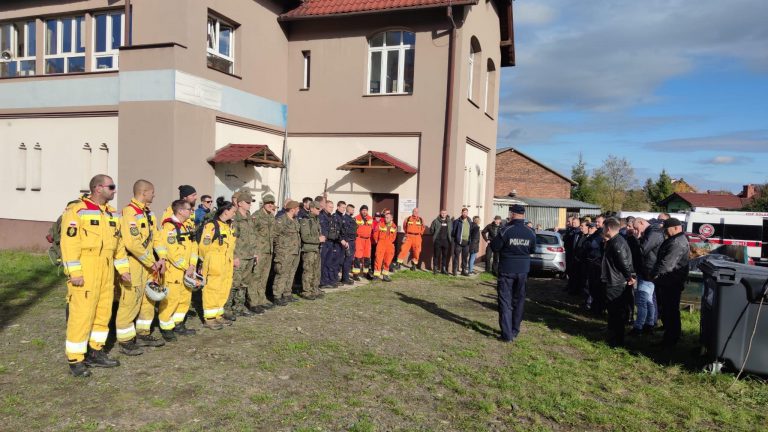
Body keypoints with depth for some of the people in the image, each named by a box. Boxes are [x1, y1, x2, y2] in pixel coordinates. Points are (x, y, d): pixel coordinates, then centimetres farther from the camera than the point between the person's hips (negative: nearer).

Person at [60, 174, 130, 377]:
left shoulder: (112, 214, 16)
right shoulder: (77, 211, -8)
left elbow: (118, 243, 19)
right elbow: (69, 242, -14)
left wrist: (123, 268, 14)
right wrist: (74, 272, -19)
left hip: (106, 269, 8)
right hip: (85, 269, -8)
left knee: (104, 311, 12)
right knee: (82, 313, -6)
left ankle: (95, 352, 25)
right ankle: (75, 360, 5)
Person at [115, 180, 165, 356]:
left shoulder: (148, 213, 13)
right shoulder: (129, 212, -17)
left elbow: (154, 238, 13)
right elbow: (132, 243, -25)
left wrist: (155, 261, 0)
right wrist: (151, 262, -18)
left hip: (147, 264, 9)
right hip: (132, 263, -9)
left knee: (148, 299, 16)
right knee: (130, 301, -3)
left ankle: (143, 334, 29)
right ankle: (125, 342, 7)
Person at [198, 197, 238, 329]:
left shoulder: (229, 226, 13)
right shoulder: (211, 226, -14)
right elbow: (204, 246, -12)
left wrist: (233, 259, 12)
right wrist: (208, 261, -4)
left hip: (227, 265, 9)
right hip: (214, 265, -8)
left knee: (224, 290, 15)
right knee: (212, 290, -1)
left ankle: (218, 315, 27)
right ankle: (209, 319, 7)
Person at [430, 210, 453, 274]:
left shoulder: (450, 221, 10)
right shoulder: (436, 221, 3)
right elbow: (431, 230, 6)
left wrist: (451, 239, 2)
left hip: (446, 241, 2)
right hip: (437, 240, -2)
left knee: (445, 256, 6)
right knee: (437, 255, 1)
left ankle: (444, 269, 15)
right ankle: (435, 268, 9)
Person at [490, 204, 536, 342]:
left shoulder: (506, 230, -16)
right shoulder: (530, 233, -4)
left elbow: (494, 247, -9)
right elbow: (533, 250, 9)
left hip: (506, 269, -4)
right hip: (523, 270, 4)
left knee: (505, 301, 1)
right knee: (519, 300, 16)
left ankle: (507, 334, -6)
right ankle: (515, 331, 25)